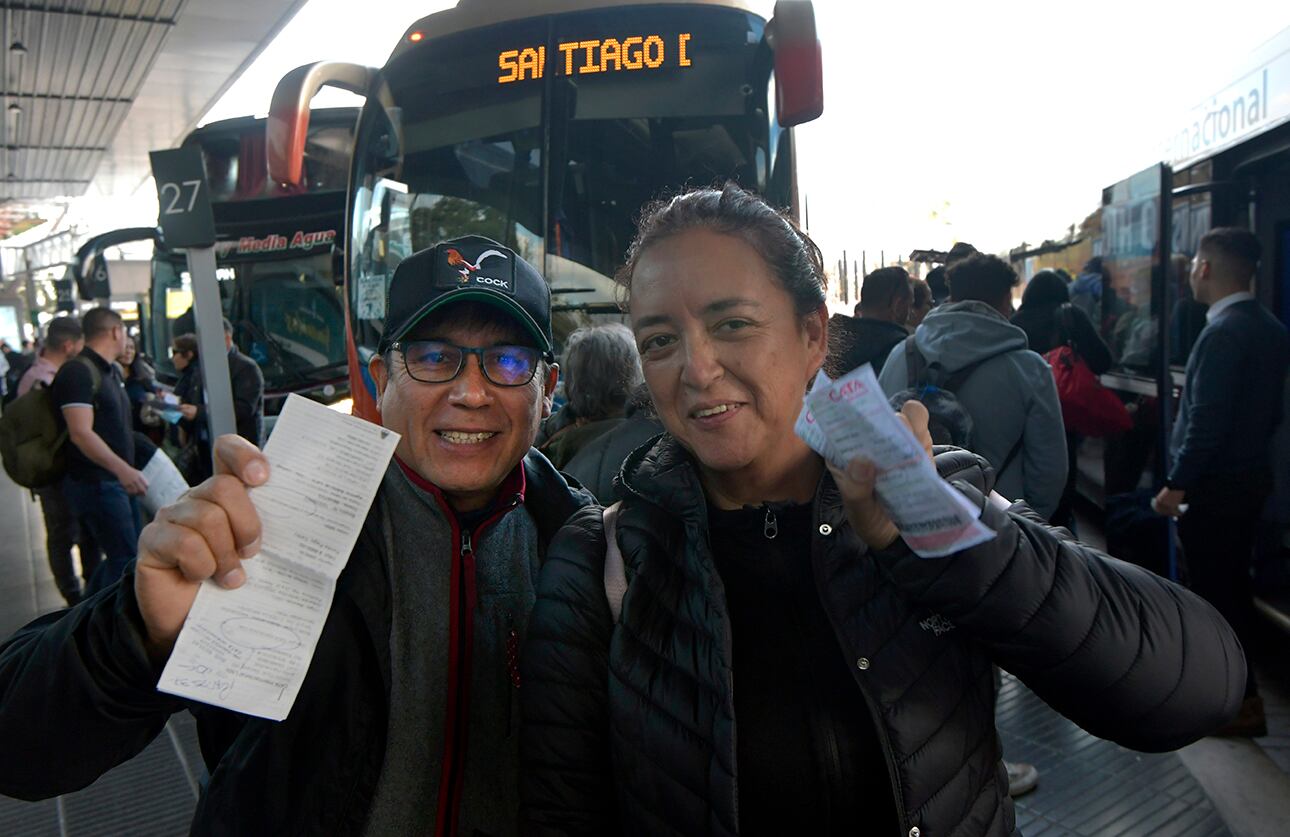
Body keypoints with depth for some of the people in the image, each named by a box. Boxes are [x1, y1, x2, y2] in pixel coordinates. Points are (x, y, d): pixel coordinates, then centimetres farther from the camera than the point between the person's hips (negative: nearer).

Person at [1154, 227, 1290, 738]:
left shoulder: (1223, 334, -22)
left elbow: (1207, 422, -25)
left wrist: (1176, 484, -18)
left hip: (1214, 486, -9)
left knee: (1215, 590, 0)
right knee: (1233, 584, 19)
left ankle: (1240, 702, 9)